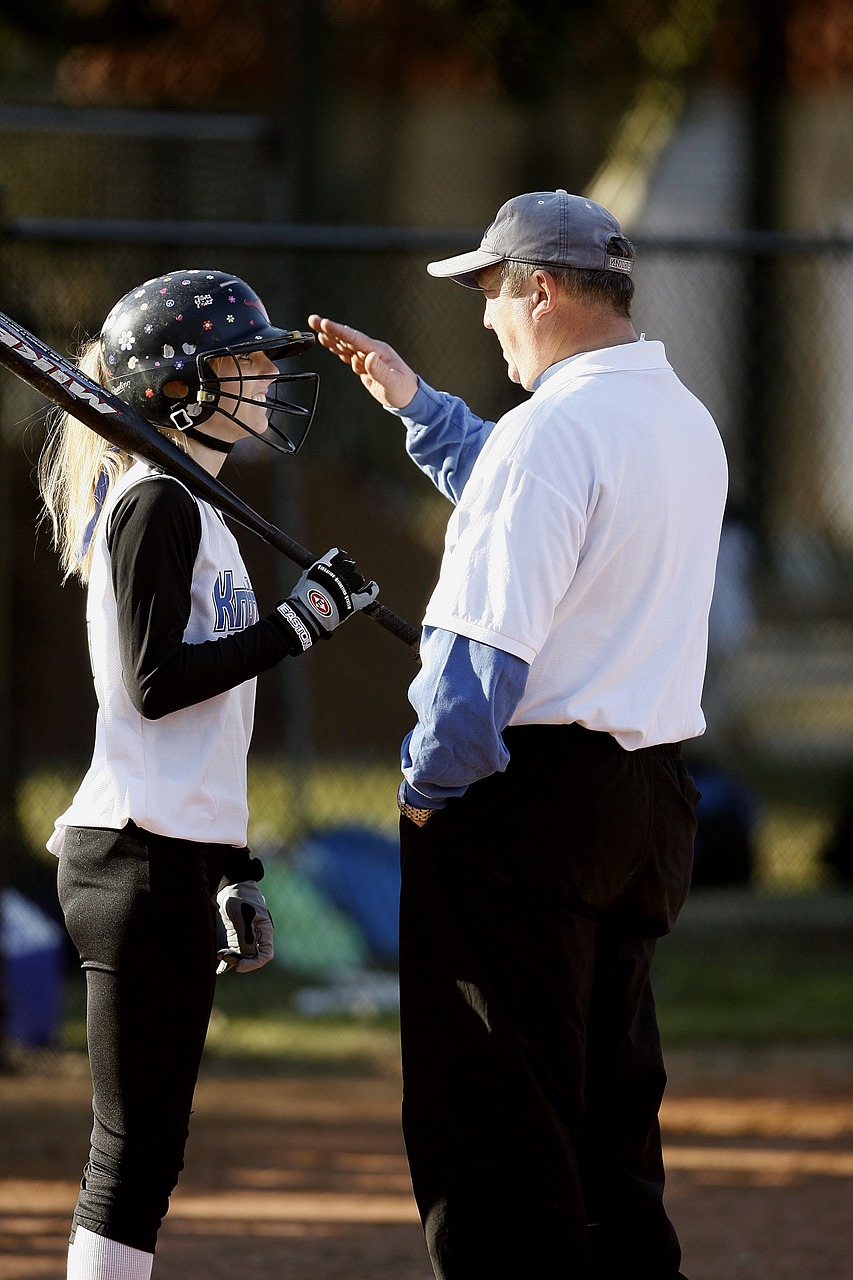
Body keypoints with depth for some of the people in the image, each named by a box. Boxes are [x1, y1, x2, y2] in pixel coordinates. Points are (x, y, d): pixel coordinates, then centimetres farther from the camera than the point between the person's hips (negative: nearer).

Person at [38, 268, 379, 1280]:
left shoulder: (184, 508, 21)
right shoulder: (157, 505, -10)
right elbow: (154, 684, -18)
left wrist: (231, 872, 22)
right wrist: (299, 621, -15)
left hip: (170, 853, 10)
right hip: (140, 855, -10)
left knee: (146, 1148, 9)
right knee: (139, 1143, -10)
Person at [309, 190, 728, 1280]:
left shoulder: (553, 426, -16)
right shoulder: (687, 423, 13)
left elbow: (486, 644, -21)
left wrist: (429, 785, -11)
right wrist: (413, 404, 33)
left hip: (529, 788, -9)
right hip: (653, 797, 9)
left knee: (493, 1111, -5)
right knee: (610, 1100, 15)